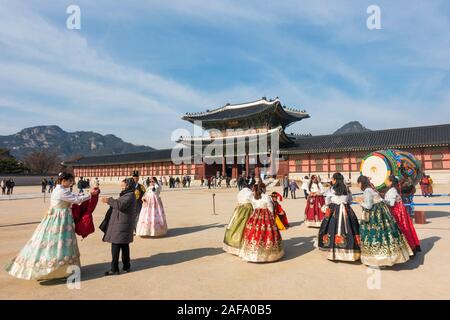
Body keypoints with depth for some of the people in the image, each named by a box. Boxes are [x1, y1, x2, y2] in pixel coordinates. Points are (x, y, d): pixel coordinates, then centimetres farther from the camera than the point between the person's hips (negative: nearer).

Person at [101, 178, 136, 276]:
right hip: (122, 224, 10)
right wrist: (110, 201, 7)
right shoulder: (128, 195, 18)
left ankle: (114, 269, 3)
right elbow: (119, 204, 19)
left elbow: (121, 205, -28)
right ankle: (126, 266, 22)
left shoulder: (130, 195, -15)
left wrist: (109, 200, -21)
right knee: (124, 246, 14)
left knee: (116, 246, -4)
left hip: (121, 224, -10)